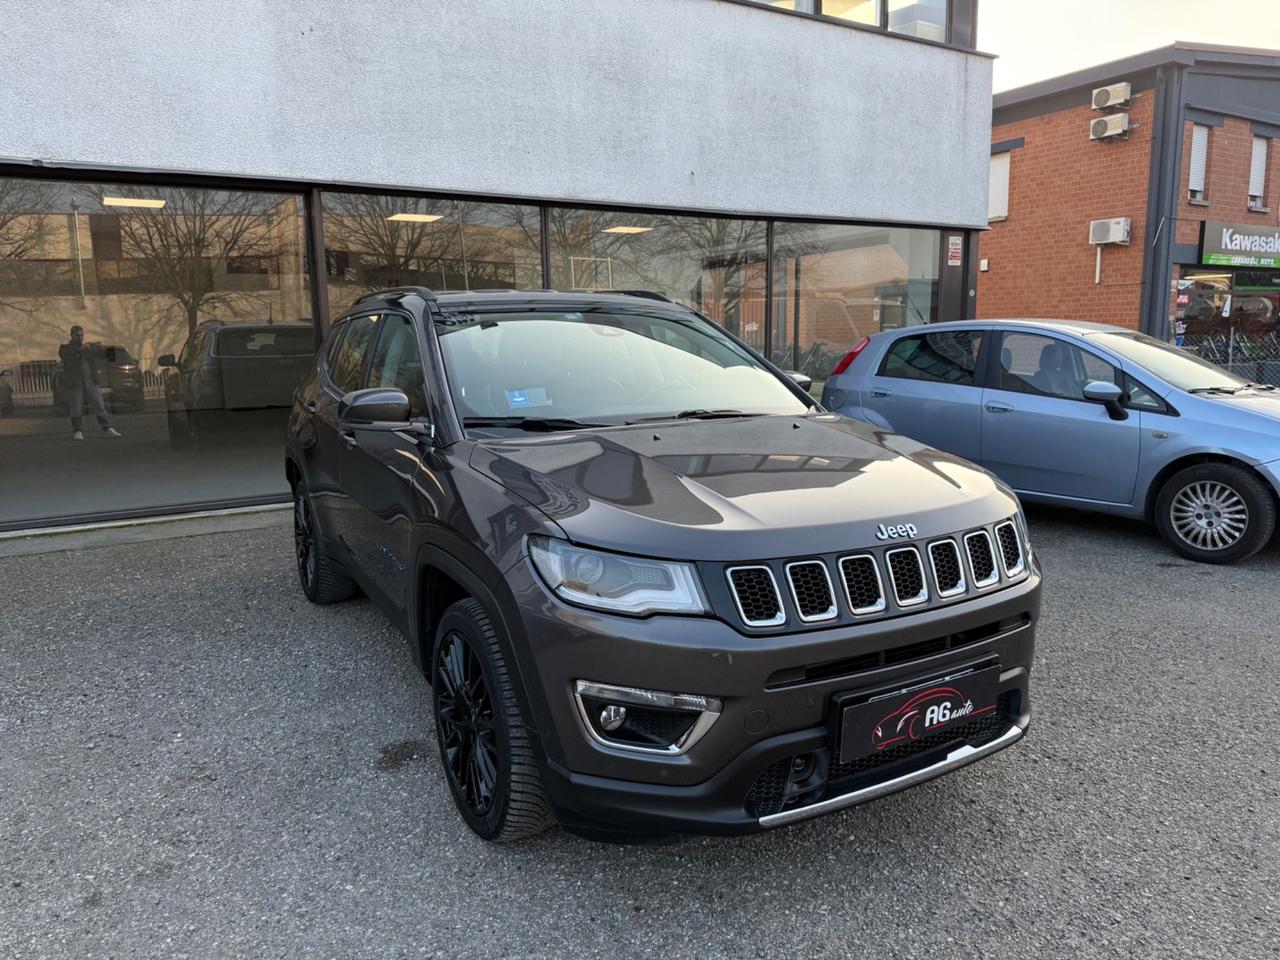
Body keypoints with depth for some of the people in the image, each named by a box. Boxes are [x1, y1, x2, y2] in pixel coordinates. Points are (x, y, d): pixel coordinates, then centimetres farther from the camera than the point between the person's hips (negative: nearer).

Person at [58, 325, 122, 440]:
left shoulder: (89, 348, 16)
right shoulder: (64, 348, 7)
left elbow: (102, 354, 3)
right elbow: (65, 354, -15)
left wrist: (99, 347, -21)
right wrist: (80, 348, -31)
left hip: (90, 382, 2)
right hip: (74, 383, -2)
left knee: (100, 405, -3)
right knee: (76, 408, -3)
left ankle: (108, 429, -4)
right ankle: (77, 432, 1)